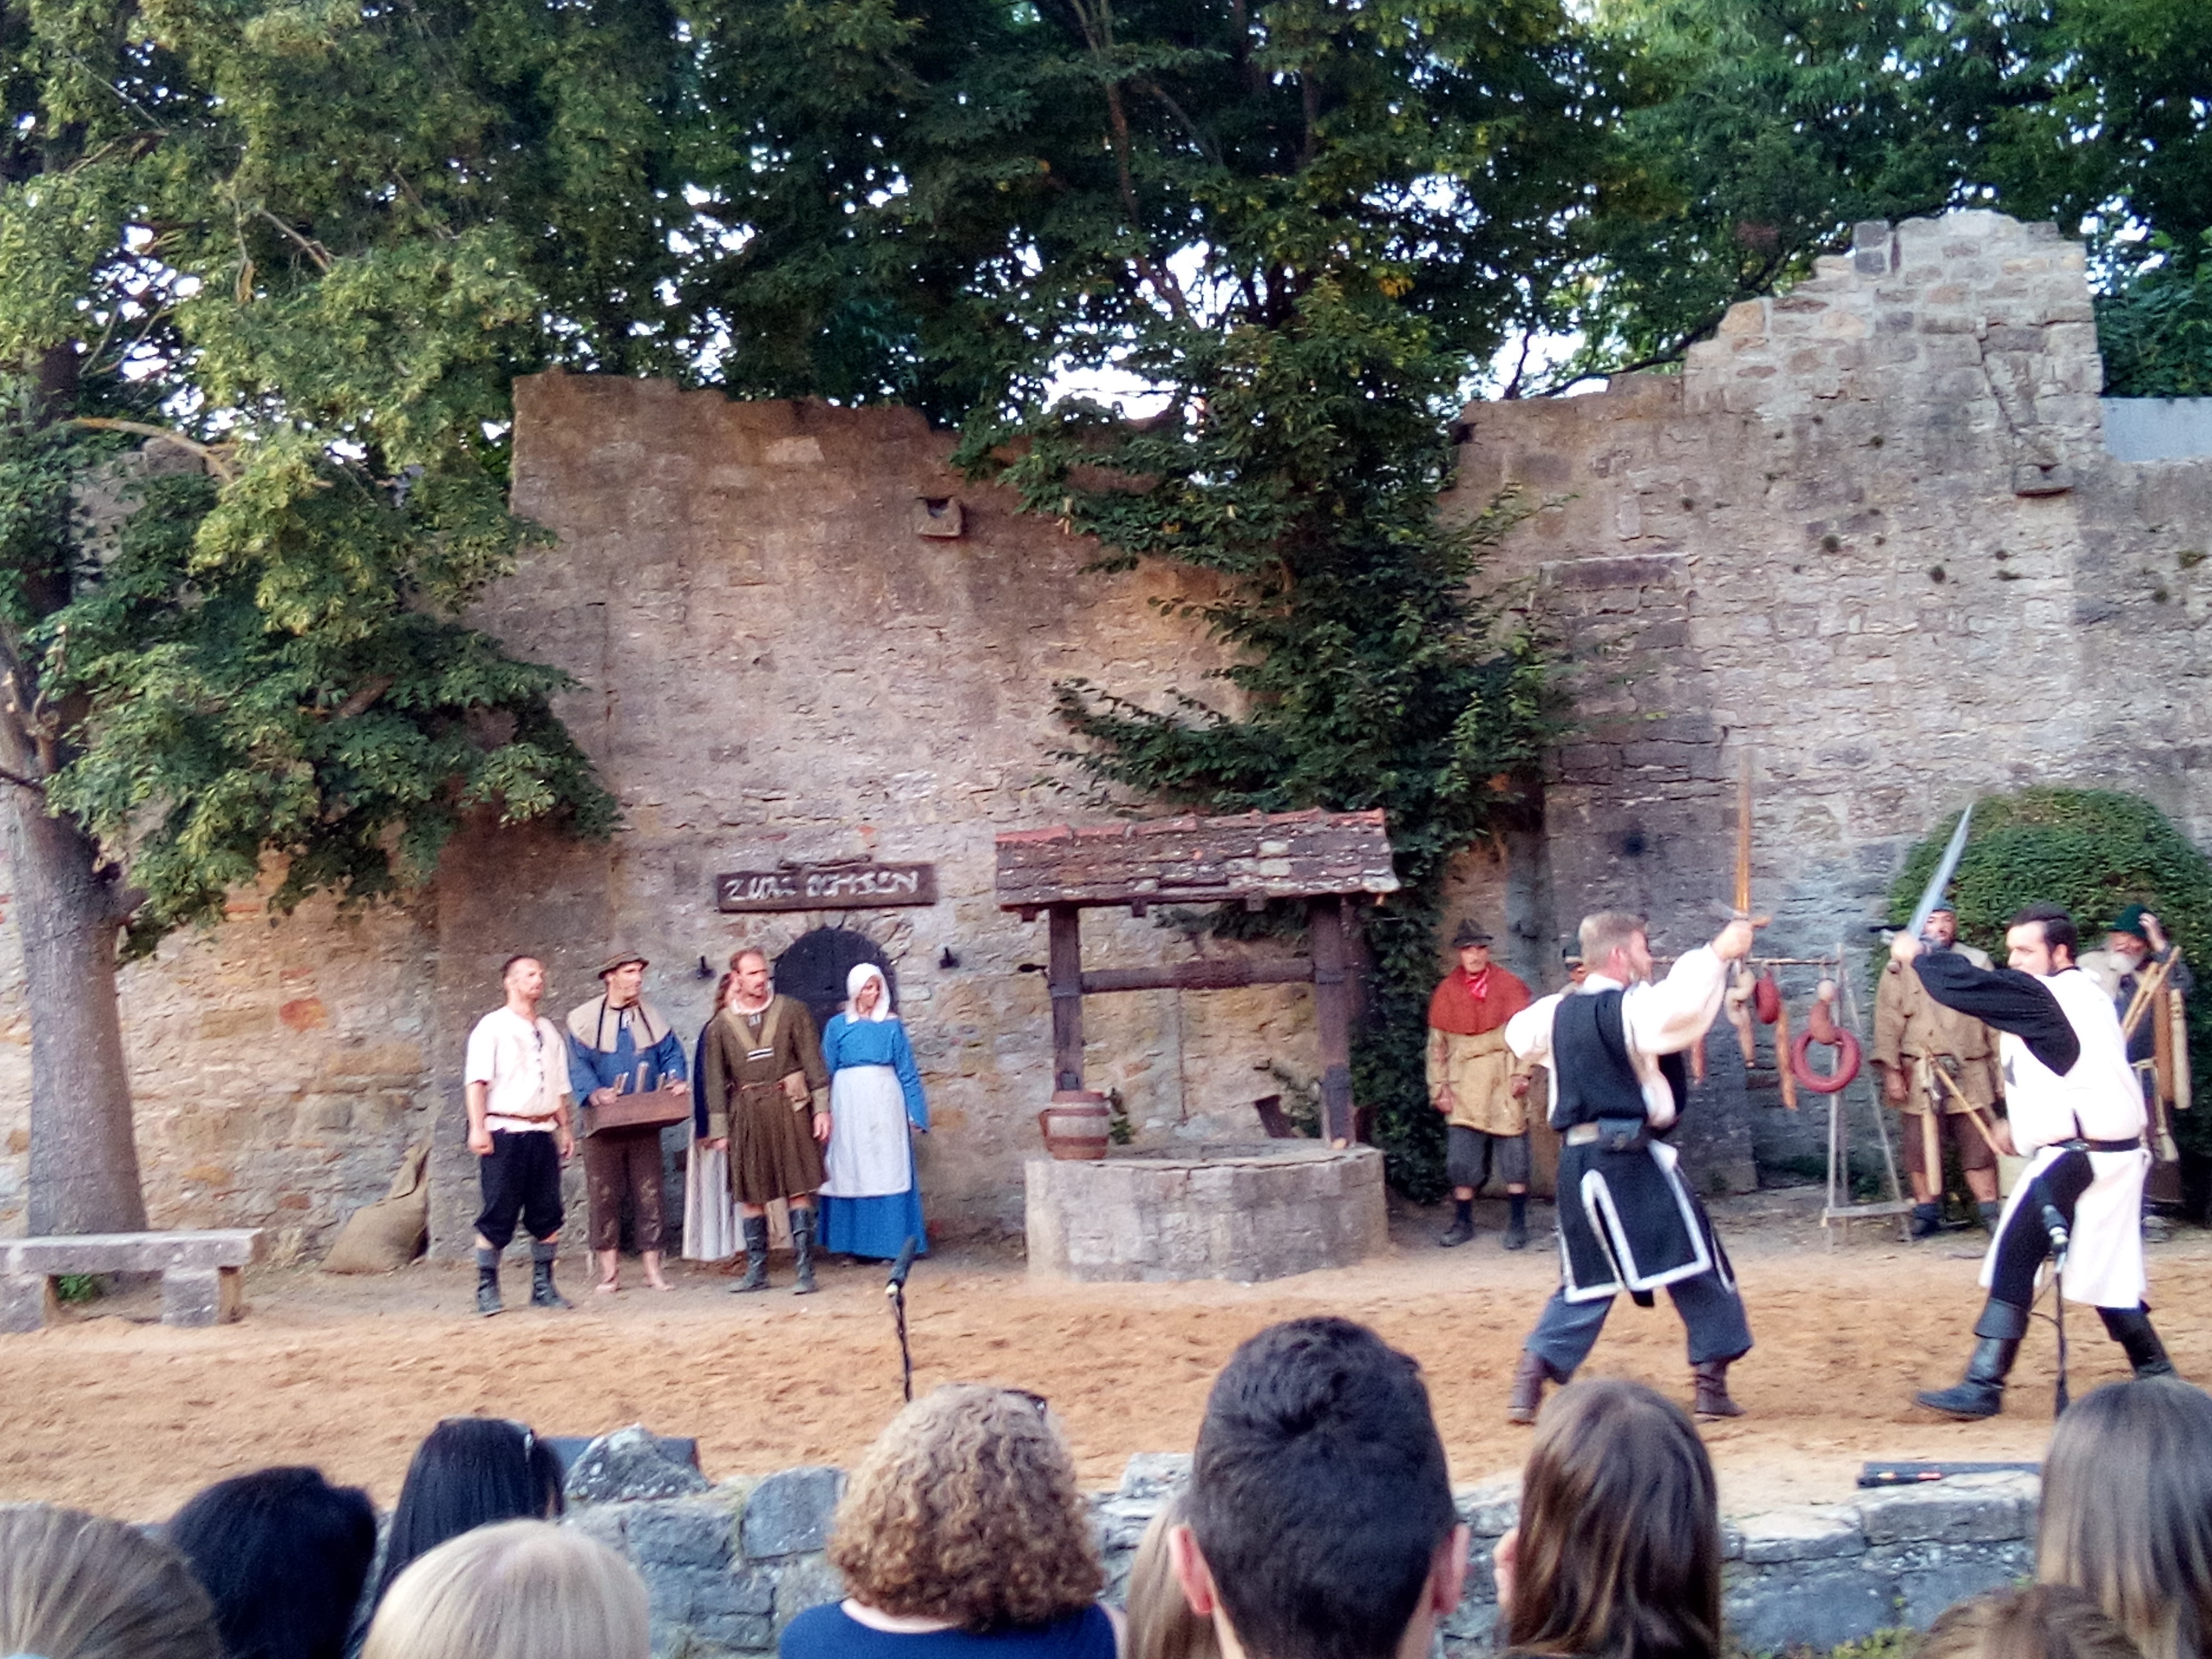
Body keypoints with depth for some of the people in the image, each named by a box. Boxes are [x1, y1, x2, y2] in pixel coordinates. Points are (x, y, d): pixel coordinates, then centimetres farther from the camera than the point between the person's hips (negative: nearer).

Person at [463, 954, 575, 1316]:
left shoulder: (550, 1032, 17)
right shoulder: (492, 1027, -1)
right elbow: (477, 1080, -8)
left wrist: (565, 1128, 13)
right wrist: (478, 1127, -17)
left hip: (543, 1133, 6)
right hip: (505, 1132, -6)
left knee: (548, 1215, 5)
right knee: (498, 1215, -4)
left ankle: (543, 1287, 13)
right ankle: (487, 1290, 3)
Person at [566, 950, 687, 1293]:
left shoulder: (652, 1017, 12)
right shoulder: (585, 1019, 1)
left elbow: (672, 1054, 10)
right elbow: (579, 1066, -7)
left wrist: (675, 1080, -11)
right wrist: (594, 1093, -25)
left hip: (645, 1122, 3)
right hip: (604, 1123, -2)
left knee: (649, 1194, 2)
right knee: (604, 1197, 0)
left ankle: (653, 1268, 8)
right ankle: (609, 1271, 6)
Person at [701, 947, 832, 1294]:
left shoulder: (792, 1011, 3)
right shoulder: (720, 1026, 5)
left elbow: (813, 1062, 3)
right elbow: (715, 1081, 7)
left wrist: (822, 1109, -4)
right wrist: (719, 1130, 4)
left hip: (789, 1109, -2)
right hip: (747, 1115, 2)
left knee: (798, 1190, -3)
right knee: (750, 1196, 5)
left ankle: (806, 1271, -2)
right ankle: (756, 1271, 14)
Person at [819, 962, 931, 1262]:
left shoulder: (892, 1025, 7)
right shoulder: (837, 1026, 7)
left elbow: (907, 1072, 7)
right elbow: (826, 1072, 8)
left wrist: (916, 1112, 1)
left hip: (885, 1104, 0)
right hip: (849, 1105, 0)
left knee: (886, 1171, -1)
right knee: (851, 1172, 3)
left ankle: (888, 1244, 1)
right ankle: (854, 1245, 8)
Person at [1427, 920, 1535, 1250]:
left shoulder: (1510, 987, 1)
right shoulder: (1446, 992, 5)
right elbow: (1437, 1044, 9)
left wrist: (1522, 1072, -9)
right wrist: (1440, 1086, 3)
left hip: (1504, 1086, -1)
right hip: (1464, 1089, 1)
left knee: (1513, 1158, 2)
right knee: (1461, 1160, 0)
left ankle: (1518, 1224, 11)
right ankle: (1463, 1223, 13)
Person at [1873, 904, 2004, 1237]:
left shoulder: (1977, 963, 6)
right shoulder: (1901, 967, 1)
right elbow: (1888, 1023, -3)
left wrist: (2001, 1069, 3)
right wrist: (1891, 1071, -10)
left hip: (1971, 1073, 1)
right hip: (1920, 1075, -1)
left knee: (1979, 1145, 2)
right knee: (1921, 1147, 3)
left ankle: (1990, 1213, 10)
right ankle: (1926, 1214, 14)